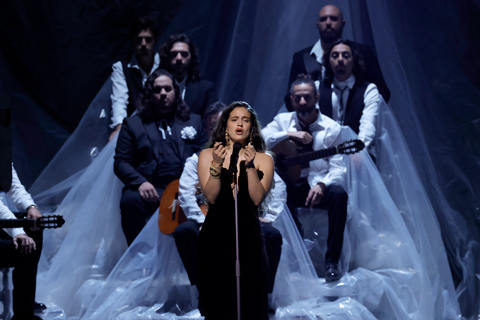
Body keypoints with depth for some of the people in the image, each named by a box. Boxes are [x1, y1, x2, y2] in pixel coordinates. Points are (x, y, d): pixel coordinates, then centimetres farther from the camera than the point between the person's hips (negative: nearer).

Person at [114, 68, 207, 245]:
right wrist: (140, 182, -11)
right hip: (150, 190, 0)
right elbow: (121, 162, 9)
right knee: (130, 201, -35)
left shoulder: (194, 121, 24)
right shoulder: (133, 124, 19)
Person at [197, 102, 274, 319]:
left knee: (250, 302, -2)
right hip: (215, 236, 0)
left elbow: (257, 199, -7)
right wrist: (217, 165, -17)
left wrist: (250, 166, -17)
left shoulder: (263, 159, 5)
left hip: (248, 236, 0)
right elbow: (211, 197, -5)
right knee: (217, 302, 1)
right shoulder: (208, 155, 6)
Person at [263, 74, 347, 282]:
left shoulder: (331, 128, 2)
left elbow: (337, 168, -7)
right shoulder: (283, 121, 8)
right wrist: (289, 134, -15)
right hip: (291, 185, 1)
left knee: (339, 194, -35)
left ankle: (332, 262, -26)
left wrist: (321, 185, -27)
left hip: (320, 186, 0)